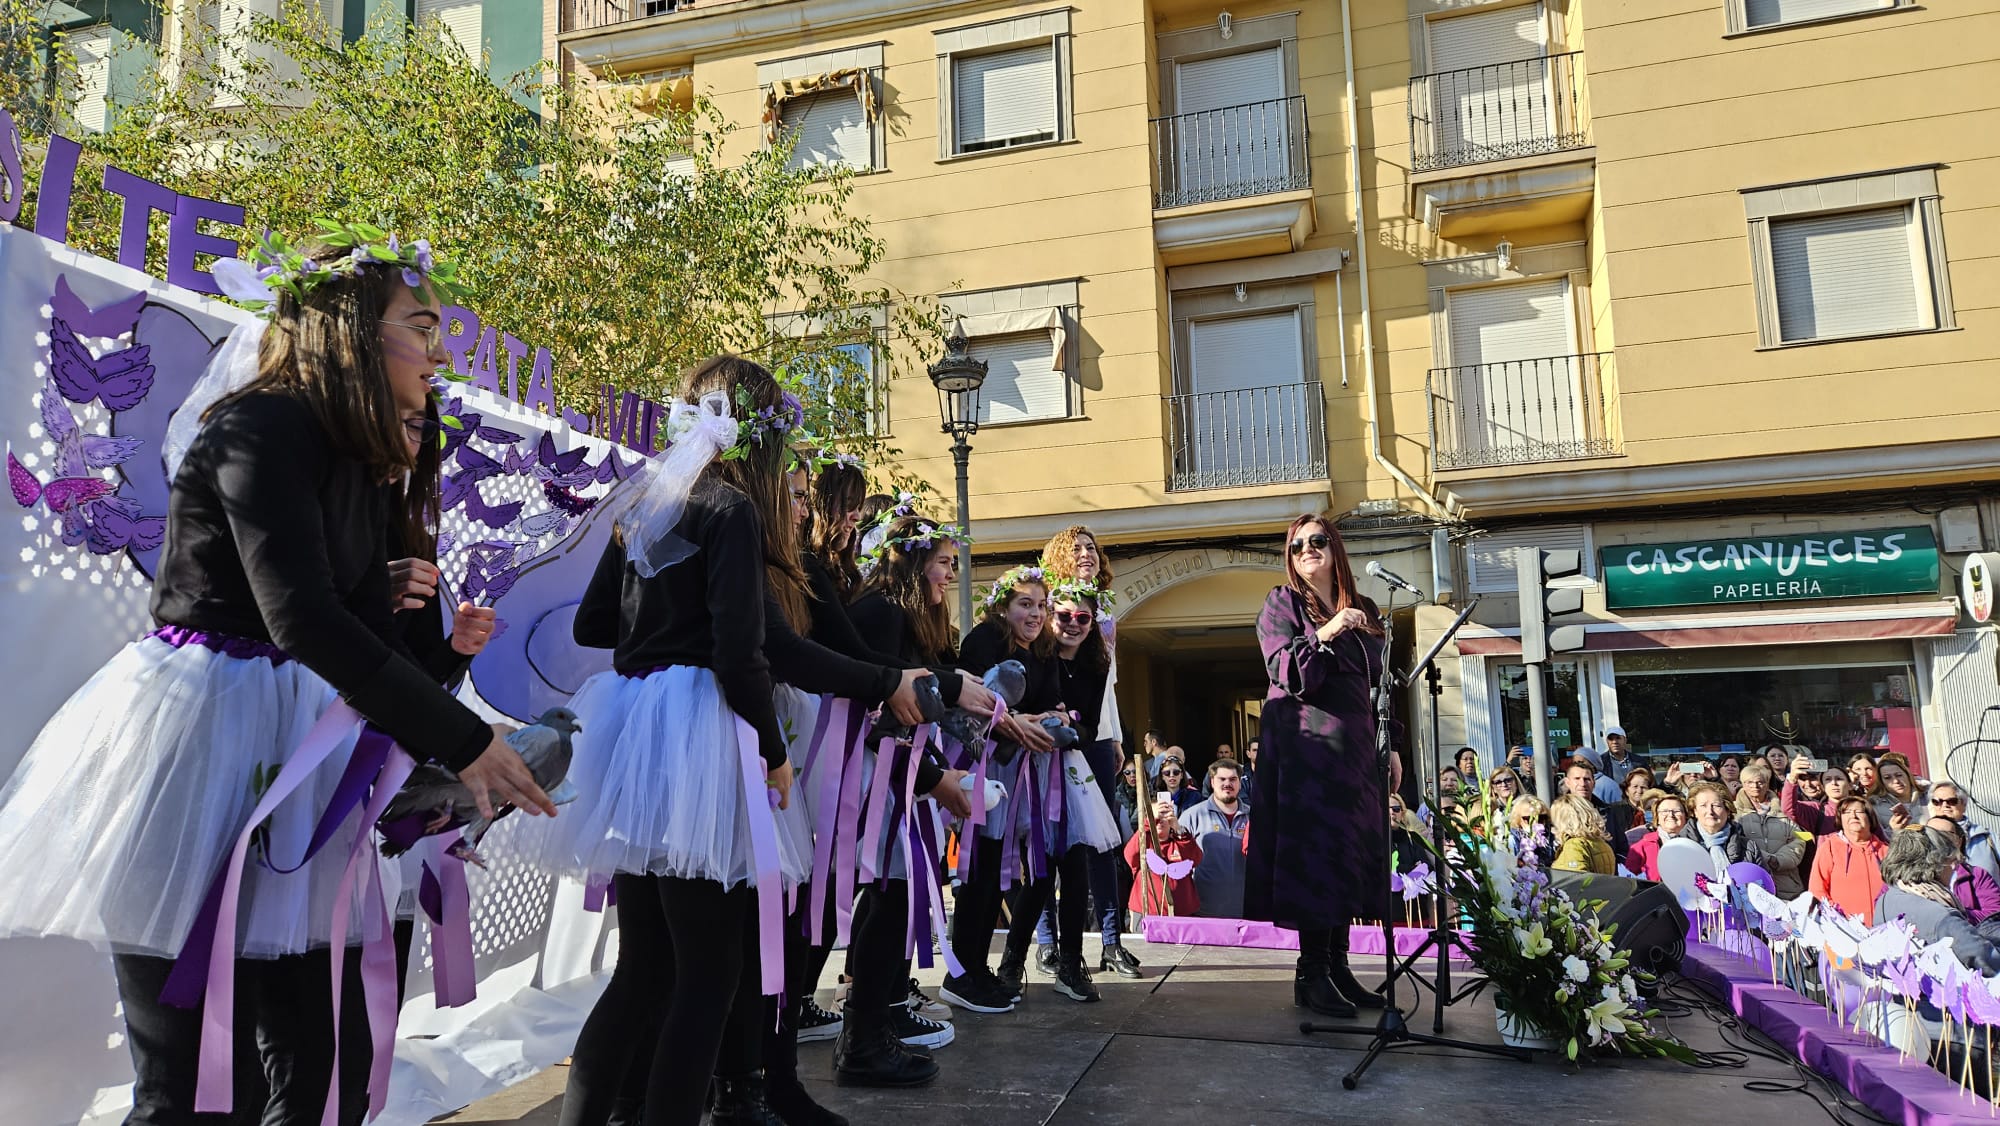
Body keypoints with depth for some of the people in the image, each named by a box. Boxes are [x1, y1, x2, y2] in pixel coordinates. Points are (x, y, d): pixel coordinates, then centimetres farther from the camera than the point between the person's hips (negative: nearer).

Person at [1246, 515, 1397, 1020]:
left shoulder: (1364, 610, 15)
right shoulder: (1282, 603, 0)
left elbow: (1381, 684, 17)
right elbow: (1284, 675, -11)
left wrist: (1391, 747, 13)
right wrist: (1323, 635, -24)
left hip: (1356, 746, 6)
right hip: (1305, 745, -6)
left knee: (1352, 851, 5)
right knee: (1314, 850, -9)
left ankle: (1338, 966, 12)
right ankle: (1311, 972, -4)